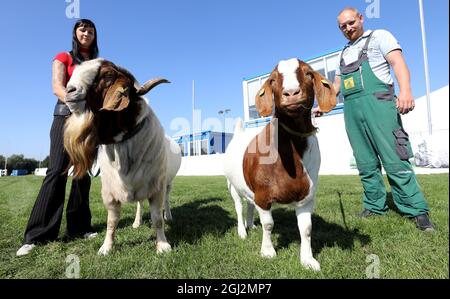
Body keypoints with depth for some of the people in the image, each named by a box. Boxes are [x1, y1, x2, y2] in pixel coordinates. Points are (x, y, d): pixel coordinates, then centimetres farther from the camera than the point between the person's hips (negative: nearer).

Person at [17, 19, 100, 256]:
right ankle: (37, 235, -9)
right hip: (66, 115, -3)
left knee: (84, 172, -2)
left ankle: (78, 227, 4)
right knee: (57, 171, -14)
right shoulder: (63, 58, 11)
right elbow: (57, 87, -5)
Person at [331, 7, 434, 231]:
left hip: (377, 103, -5)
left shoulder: (379, 37, 10)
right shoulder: (344, 53, 27)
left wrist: (405, 90, -23)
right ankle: (375, 207, 11)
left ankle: (417, 210, -1)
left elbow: (398, 62, -6)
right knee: (366, 164, 4)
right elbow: (336, 85, 31)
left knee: (394, 160, -10)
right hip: (351, 110, 6)